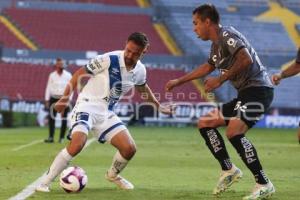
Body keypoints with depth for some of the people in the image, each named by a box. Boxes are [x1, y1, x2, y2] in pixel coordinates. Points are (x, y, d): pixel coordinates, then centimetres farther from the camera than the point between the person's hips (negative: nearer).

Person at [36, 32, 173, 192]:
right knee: (77, 144, -29)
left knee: (129, 149, -3)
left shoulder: (140, 70, 1)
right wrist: (64, 98, -9)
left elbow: (142, 87, 26)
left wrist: (158, 106, 34)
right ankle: (45, 183, -18)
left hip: (106, 113, 6)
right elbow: (80, 73, -9)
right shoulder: (109, 59, -18)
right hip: (87, 106, -6)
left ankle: (113, 175, 30)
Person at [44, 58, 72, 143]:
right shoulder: (52, 75, 4)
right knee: (51, 118, -7)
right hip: (54, 98, 1)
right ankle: (51, 137, -6)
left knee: (64, 119, 0)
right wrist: (47, 100, 0)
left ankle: (62, 138, 7)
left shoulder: (68, 75, 0)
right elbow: (48, 88, 5)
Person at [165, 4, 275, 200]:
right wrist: (179, 81, 43)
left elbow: (246, 59, -27)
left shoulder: (227, 35, -12)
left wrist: (220, 80, -21)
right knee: (205, 123, 12)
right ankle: (229, 170, 13)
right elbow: (208, 67, 37)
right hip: (245, 93, 10)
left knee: (234, 132, -27)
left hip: (258, 89, -10)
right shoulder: (216, 45, 17)